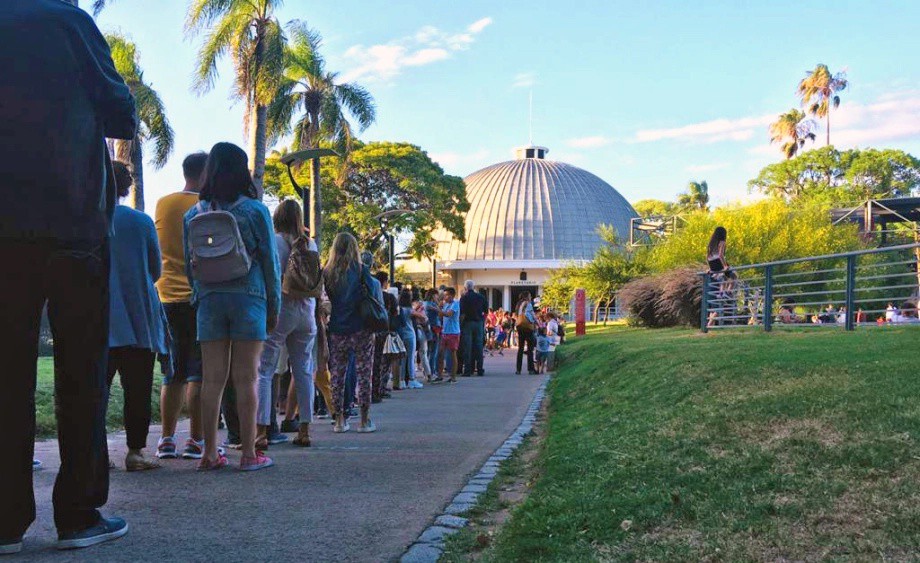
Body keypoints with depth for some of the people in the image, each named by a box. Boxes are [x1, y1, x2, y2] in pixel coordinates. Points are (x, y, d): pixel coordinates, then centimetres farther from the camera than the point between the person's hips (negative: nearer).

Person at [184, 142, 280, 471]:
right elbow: (270, 261, 1)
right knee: (246, 378, 0)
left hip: (209, 299, 3)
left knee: (212, 378, 5)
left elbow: (188, 263, 10)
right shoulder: (255, 211, -1)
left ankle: (210, 453, 8)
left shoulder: (193, 214, 7)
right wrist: (274, 308, 7)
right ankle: (249, 453, 4)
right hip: (248, 297, -3)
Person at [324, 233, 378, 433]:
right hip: (361, 329, -3)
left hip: (337, 329, 3)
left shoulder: (328, 272, 1)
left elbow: (327, 299, 6)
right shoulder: (361, 270, -5)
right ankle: (365, 420, 6)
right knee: (364, 374, 4)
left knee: (337, 375, 10)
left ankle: (339, 420, 11)